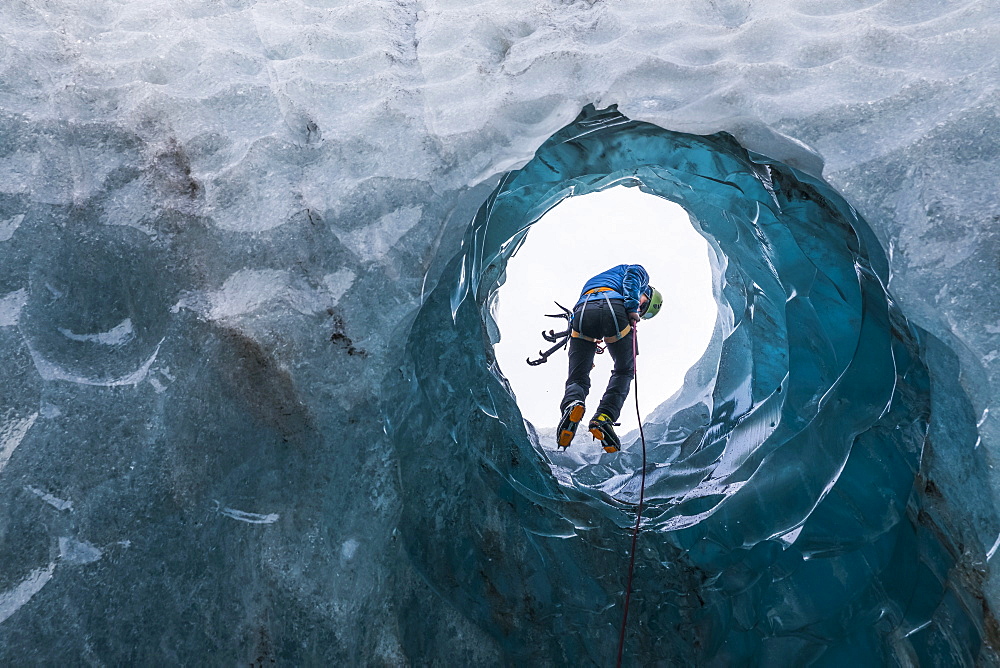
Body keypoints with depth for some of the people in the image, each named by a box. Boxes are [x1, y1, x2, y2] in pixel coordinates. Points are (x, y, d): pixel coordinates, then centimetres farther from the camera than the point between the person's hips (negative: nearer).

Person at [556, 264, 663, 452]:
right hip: (615, 308, -3)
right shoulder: (640, 273, 32)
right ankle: (604, 418, -4)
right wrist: (632, 307, -5)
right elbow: (632, 274, 8)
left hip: (582, 311, 4)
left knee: (578, 378, 10)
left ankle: (572, 404, -25)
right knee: (624, 371, 18)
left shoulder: (593, 282, 47)